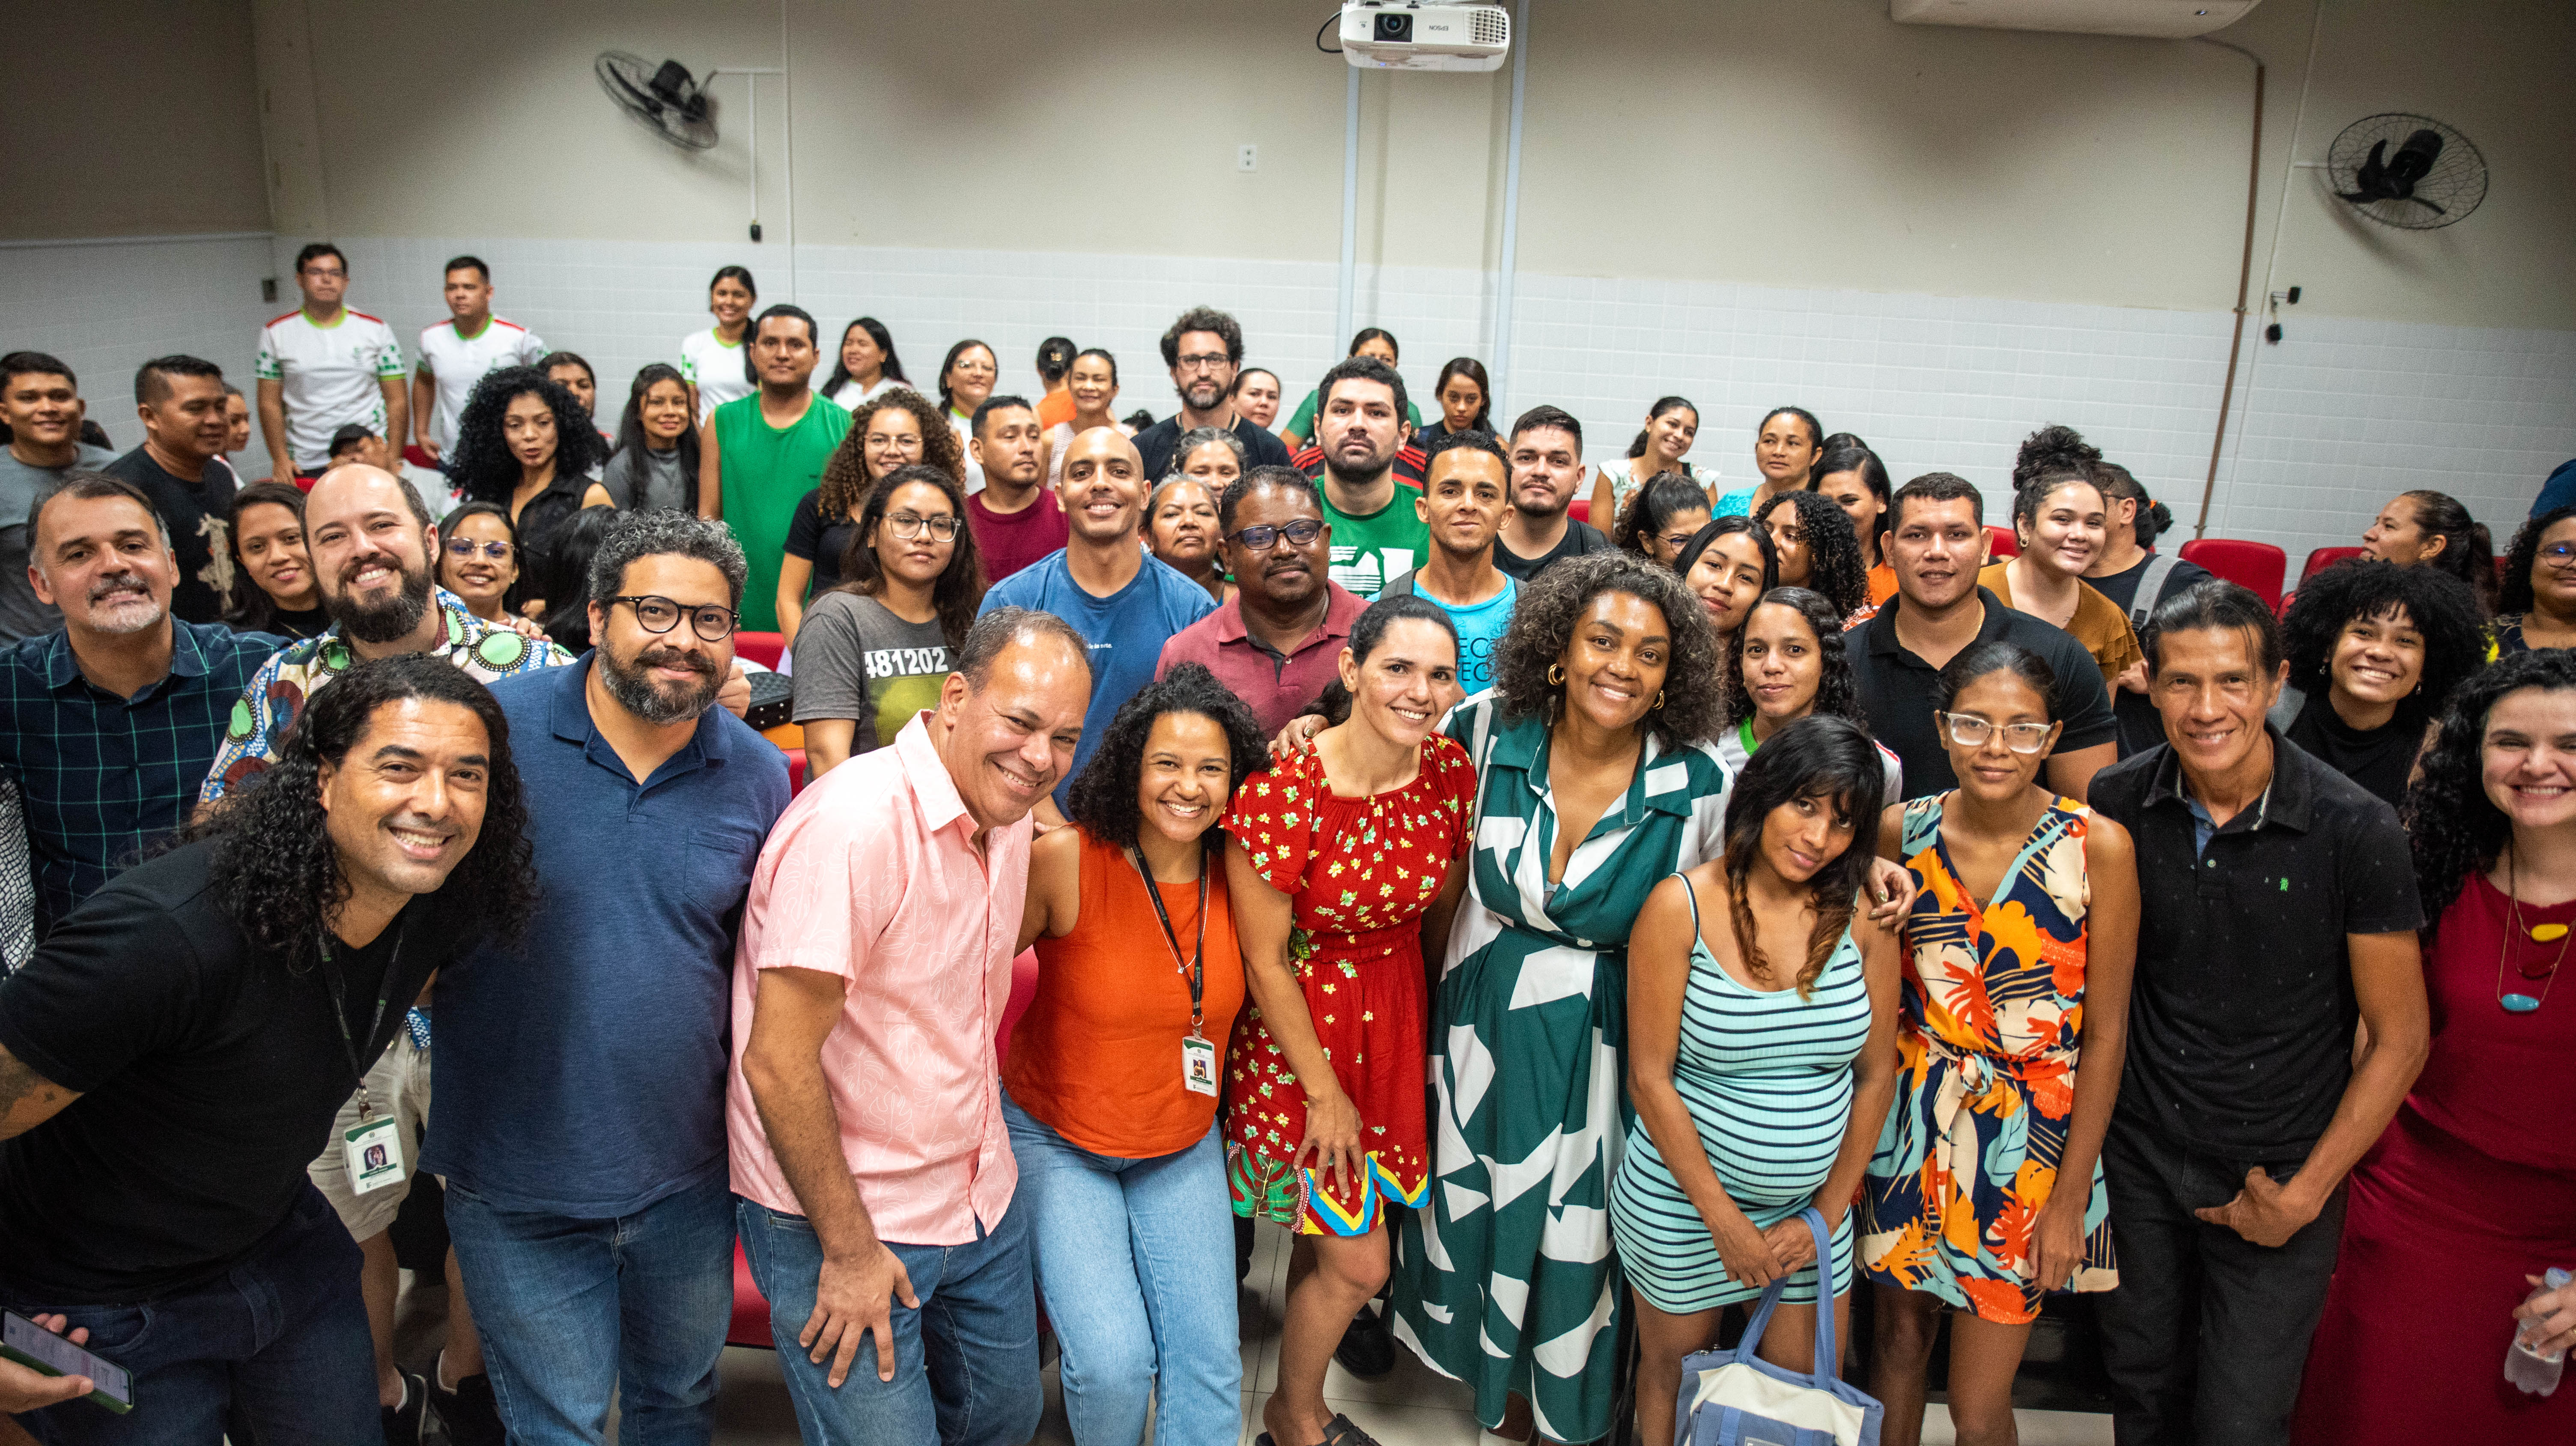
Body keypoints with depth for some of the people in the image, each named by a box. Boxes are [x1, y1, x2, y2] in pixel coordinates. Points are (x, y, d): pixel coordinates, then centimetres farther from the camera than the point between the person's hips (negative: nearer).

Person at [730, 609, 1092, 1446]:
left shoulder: (1007, 812, 0)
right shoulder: (853, 824, -26)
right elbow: (778, 1063, -24)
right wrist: (850, 1248, -17)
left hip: (983, 1196, 8)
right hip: (843, 1217, -8)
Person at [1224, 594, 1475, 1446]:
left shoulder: (1453, 772, -9)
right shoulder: (1283, 793, -26)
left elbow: (1444, 908, 6)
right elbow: (1267, 962, -18)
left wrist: (1428, 1018, 13)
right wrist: (1324, 1090, -11)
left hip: (1396, 1012, 5)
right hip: (1300, 1024, -5)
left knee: (1329, 1231, 21)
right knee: (1358, 1262, 3)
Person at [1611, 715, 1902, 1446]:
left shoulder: (1862, 915, -5)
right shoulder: (1681, 906, -15)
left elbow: (1876, 1075, 1)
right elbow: (1650, 1078, -14)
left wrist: (1825, 1216, -2)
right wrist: (1726, 1221, -13)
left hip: (1812, 1206, 3)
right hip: (1683, 1201, -3)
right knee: (1673, 1377, 16)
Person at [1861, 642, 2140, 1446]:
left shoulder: (2097, 847, -13)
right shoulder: (1902, 831, -5)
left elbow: (2106, 1032, -9)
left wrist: (2071, 1198, -8)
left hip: (2033, 1131, -2)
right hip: (1911, 1118, 3)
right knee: (1900, 1336, 18)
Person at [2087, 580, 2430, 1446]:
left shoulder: (2354, 832, -16)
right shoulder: (2116, 806, -8)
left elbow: (2399, 1037, -8)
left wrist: (2304, 1194, -8)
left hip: (2279, 1175, -2)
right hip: (2138, 1156, 3)